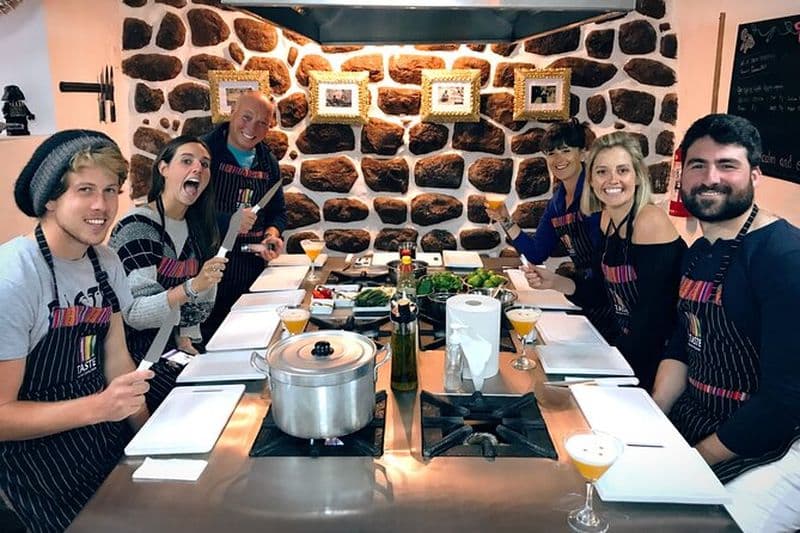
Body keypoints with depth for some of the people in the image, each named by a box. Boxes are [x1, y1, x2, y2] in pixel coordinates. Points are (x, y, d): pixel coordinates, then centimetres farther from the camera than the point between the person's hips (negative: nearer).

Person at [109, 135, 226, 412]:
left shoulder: (197, 227, 8)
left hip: (181, 349, 7)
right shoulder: (136, 227, -14)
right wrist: (192, 287, -32)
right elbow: (134, 313, -21)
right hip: (143, 356, -6)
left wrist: (187, 335, -2)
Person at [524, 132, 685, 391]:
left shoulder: (650, 221, -21)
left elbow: (654, 312, -24)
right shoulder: (607, 219, 2)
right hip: (625, 344, 7)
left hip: (657, 356, -7)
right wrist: (554, 282, -6)